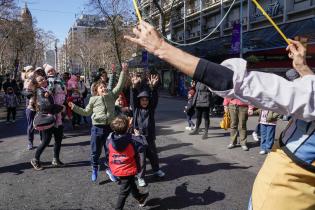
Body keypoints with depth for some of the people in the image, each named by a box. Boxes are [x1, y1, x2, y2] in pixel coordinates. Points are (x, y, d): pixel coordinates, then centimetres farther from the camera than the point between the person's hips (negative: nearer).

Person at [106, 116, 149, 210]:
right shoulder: (132, 139, -23)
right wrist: (140, 136, 4)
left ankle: (140, 198, 51)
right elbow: (143, 146, -12)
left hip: (116, 170, 6)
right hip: (127, 170, -6)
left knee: (131, 184, 28)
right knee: (124, 191, 9)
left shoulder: (110, 138, -12)